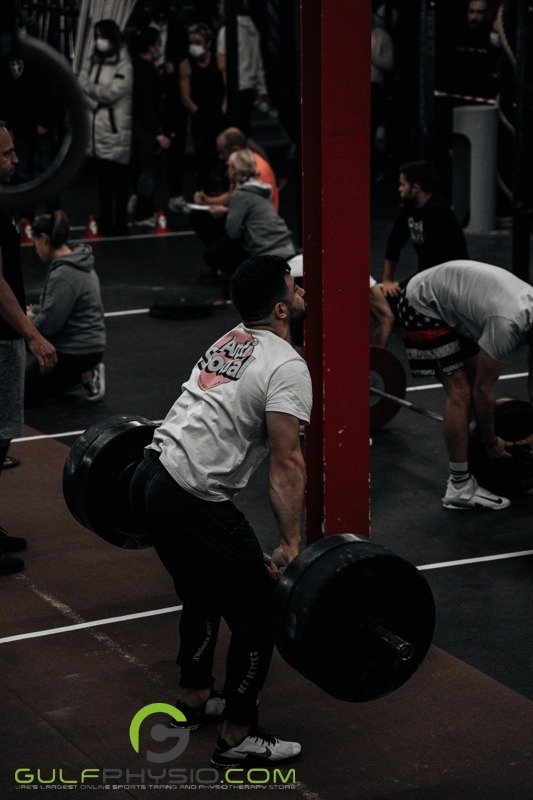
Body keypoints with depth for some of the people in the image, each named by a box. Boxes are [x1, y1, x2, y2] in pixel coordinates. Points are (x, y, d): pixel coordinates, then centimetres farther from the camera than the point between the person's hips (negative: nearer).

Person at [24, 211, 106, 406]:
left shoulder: (64, 275, -24)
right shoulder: (78, 264, 7)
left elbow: (47, 324, -24)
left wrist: (27, 318, -4)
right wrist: (33, 312, 11)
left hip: (76, 351, -10)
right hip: (87, 344, 10)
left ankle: (83, 375, -3)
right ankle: (83, 371, 11)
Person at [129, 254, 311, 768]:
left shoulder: (231, 343, 18)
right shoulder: (286, 367, -11)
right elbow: (285, 462, -18)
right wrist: (291, 545, -19)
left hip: (149, 478, 10)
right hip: (193, 499, -10)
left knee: (203, 597, 29)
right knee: (258, 613, 2)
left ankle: (193, 700, 42)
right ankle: (238, 740, 11)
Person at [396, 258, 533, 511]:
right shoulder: (508, 324, -32)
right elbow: (484, 391, -21)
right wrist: (491, 442, -8)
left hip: (448, 306, 10)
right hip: (422, 308, -10)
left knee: (475, 384, 10)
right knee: (461, 392, -13)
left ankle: (475, 469, 21)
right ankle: (460, 488, -7)